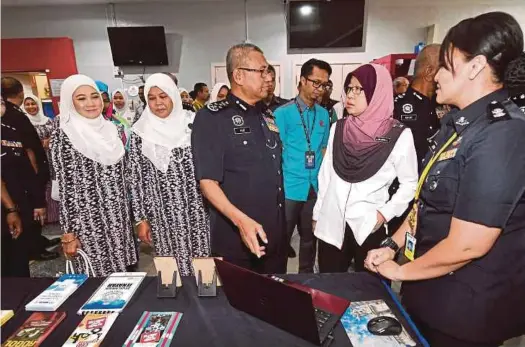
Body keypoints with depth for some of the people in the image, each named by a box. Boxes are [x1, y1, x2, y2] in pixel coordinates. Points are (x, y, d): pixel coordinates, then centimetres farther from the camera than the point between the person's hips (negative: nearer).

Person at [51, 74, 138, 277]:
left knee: (124, 272, 13)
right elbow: (65, 188, -10)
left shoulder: (109, 129, 6)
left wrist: (130, 212, 13)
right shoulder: (63, 137, -9)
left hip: (119, 216, 5)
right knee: (101, 277, 5)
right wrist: (69, 234, -9)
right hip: (89, 220, -5)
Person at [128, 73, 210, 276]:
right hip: (163, 214, 0)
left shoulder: (192, 123, 0)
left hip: (196, 208, 1)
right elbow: (135, 178, 1)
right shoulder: (140, 133, -1)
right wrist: (140, 218, 1)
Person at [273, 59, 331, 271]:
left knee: (310, 236, 18)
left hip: (315, 187, 5)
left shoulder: (324, 114, 6)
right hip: (290, 187, -5)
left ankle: (306, 274, 37)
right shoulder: (283, 113, -9)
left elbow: (323, 149, 14)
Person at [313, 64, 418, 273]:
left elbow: (410, 183, 1)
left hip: (370, 227, -3)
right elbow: (326, 174, 8)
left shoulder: (399, 135, -7)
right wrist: (317, 213, 11)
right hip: (331, 224, 3)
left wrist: (386, 213, -8)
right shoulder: (338, 129, 3)